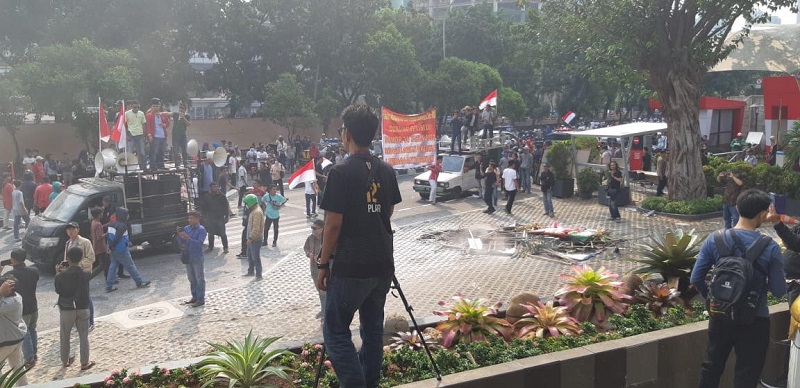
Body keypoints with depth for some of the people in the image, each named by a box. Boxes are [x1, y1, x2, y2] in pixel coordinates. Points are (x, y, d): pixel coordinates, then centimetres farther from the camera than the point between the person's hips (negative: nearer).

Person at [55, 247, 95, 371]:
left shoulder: (61, 276, -15)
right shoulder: (86, 275, -12)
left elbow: (58, 290, 1)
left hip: (66, 309, 0)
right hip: (83, 309, 0)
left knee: (65, 336, 19)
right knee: (83, 336, 9)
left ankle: (65, 361, 33)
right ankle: (85, 363, 14)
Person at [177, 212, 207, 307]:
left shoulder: (201, 230, -11)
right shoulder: (186, 228, 7)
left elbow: (199, 242, -21)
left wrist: (188, 238, -30)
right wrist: (180, 235, -10)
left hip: (197, 258, -7)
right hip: (188, 257, 7)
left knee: (200, 279, 1)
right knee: (192, 279, 16)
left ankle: (201, 299, 5)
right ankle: (194, 297, 27)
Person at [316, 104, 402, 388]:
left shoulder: (341, 173, -13)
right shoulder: (386, 171, 5)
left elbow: (333, 224, -13)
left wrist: (323, 264, -4)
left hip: (350, 268, -6)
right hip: (382, 264, 6)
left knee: (336, 331, 4)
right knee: (373, 327, 15)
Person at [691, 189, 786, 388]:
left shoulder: (714, 240, -9)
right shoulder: (770, 248, -16)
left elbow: (696, 278, -5)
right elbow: (778, 291, -10)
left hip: (720, 317, 3)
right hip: (754, 322, -3)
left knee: (712, 368, 20)